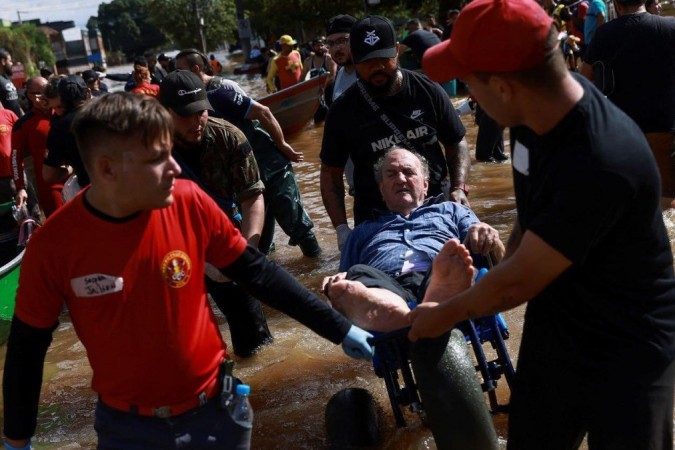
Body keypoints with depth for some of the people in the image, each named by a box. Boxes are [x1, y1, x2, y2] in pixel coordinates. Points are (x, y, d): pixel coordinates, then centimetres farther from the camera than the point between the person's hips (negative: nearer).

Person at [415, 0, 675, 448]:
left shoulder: (600, 164, -36)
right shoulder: (540, 106, -11)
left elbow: (519, 280, -24)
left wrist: (446, 313, -9)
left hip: (628, 353, -7)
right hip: (552, 333, 7)